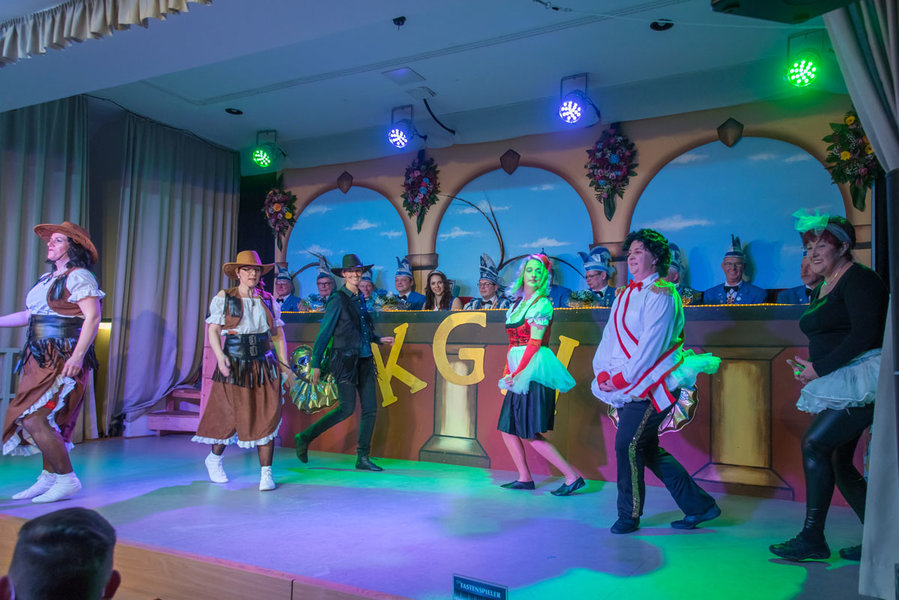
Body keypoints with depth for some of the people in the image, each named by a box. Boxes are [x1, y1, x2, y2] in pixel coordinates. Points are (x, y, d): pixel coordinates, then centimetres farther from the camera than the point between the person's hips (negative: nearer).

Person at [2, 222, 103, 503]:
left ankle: (67, 480, -2)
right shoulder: (46, 279, 18)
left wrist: (77, 356, -26)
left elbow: (93, 317, -18)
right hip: (40, 359, 9)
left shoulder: (78, 277, -9)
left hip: (63, 360, -9)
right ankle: (49, 477, 24)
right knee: (44, 420, 12)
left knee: (34, 419, -12)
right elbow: (28, 315, 24)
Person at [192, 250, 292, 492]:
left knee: (266, 417, -3)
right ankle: (214, 458, 34)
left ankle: (266, 473, 4)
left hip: (264, 365, 2)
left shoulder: (268, 300, 9)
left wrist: (284, 364, 6)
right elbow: (213, 330, -2)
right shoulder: (224, 297, 1)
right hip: (234, 366, -2)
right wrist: (220, 356, -17)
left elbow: (278, 333, 12)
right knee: (230, 415, 5)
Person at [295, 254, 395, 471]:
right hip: (345, 360, -7)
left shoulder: (360, 298, 13)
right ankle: (304, 438, 9)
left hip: (364, 360, 7)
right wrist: (316, 365, -9)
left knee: (370, 408, 3)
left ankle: (363, 458, 11)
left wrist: (379, 339, 11)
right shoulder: (338, 300, -8)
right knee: (347, 408, -9)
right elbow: (324, 333, -8)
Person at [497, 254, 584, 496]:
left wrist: (518, 372, -16)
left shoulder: (542, 304, -7)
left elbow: (534, 343, -13)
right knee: (507, 428, 8)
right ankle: (524, 478, 18)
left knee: (530, 434, -9)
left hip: (534, 370, -8)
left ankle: (572, 477, -2)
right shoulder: (517, 304, 16)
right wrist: (507, 373, 11)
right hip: (518, 371, 8)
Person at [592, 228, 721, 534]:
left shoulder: (661, 293, -9)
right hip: (626, 389, 8)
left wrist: (622, 378, -17)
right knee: (648, 449, 12)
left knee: (627, 445, -9)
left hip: (652, 385, -8)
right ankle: (700, 505, 25)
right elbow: (610, 336, 12)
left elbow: (650, 344, -17)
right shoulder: (624, 294, 15)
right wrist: (602, 373, -2)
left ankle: (629, 515, 10)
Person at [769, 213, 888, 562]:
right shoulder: (821, 289, 18)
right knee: (837, 462, 8)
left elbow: (864, 335, -19)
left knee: (814, 443, -17)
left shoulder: (858, 279, -9)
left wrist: (819, 369, -17)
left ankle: (812, 538, -9)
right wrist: (808, 369, 3)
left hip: (861, 379, -10)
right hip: (837, 384, 10)